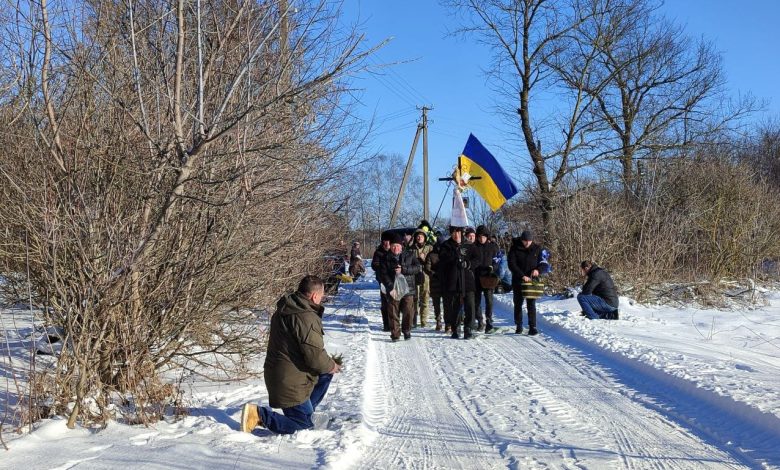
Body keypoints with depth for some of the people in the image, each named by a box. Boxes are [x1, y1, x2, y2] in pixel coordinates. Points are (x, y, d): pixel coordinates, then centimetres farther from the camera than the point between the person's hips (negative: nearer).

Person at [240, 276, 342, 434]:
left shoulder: (284, 310, 8)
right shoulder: (307, 318, -24)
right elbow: (315, 357, -25)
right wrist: (331, 366, -3)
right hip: (290, 383, -10)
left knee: (326, 374, 21)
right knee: (303, 426, 1)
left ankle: (305, 412, 21)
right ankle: (259, 415, -8)